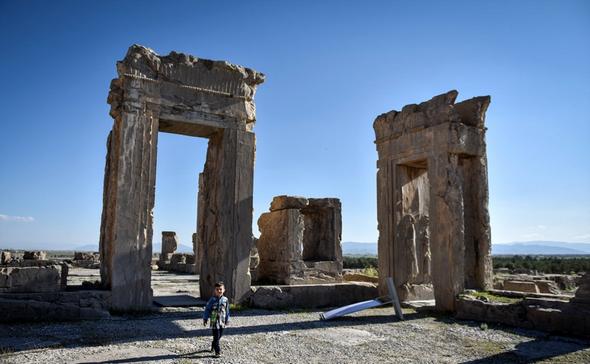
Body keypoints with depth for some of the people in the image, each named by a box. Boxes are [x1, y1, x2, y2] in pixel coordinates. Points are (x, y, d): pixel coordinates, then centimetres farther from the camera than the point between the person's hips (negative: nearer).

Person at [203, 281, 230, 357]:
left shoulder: (225, 300, 1)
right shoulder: (212, 300, -9)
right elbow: (207, 309, -4)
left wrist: (227, 320, 15)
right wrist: (205, 319, -5)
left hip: (222, 322, 4)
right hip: (214, 322, -4)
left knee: (219, 336, 14)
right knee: (216, 337, -5)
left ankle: (213, 347, 37)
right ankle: (217, 351, 4)